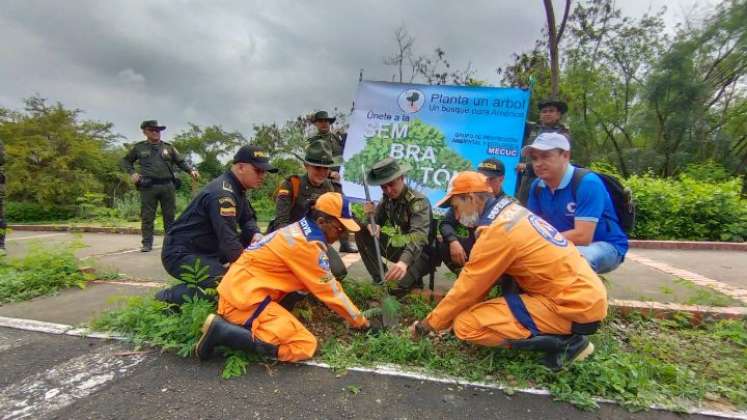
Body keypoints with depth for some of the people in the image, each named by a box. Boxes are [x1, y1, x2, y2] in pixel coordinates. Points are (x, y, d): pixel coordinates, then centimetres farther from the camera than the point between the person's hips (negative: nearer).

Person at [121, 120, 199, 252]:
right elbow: (125, 160, 22)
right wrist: (132, 172, 4)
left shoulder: (168, 147, 13)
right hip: (148, 186, -1)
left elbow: (181, 162, 13)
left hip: (167, 186, 1)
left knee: (170, 216, 6)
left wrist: (191, 170, -5)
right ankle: (147, 243, 7)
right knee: (147, 216, 1)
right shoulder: (139, 147, 11)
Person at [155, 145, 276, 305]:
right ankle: (167, 297, -9)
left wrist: (256, 234, -9)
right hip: (181, 253, -10)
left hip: (207, 249, 10)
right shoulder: (222, 193, -25)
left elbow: (247, 218, 14)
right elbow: (228, 241, -29)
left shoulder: (236, 188, 4)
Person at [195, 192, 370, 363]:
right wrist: (359, 320, 3)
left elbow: (325, 283, 18)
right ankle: (222, 331, -12)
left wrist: (348, 311, 20)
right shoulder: (309, 244, -17)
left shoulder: (300, 230, 11)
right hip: (244, 297, -10)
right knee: (304, 346, -14)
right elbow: (329, 290, -11)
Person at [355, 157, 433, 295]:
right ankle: (379, 279, -5)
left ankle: (411, 282, -2)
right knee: (361, 233, -6)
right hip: (399, 247, 7)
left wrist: (404, 261, -57)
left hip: (419, 253, -6)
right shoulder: (387, 198, -2)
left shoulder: (419, 201, -23)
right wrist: (370, 215, -26)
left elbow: (419, 235, -39)